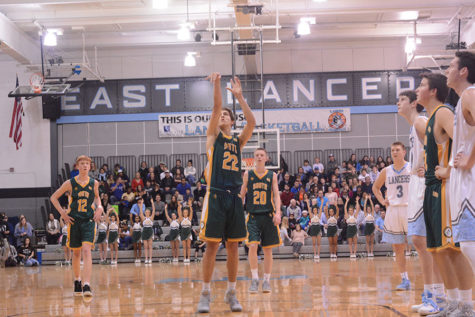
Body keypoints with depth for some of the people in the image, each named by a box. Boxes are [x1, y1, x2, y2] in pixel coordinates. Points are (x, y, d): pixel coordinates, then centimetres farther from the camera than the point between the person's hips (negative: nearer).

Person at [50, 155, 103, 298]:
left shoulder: (94, 183, 3)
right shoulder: (70, 183, -3)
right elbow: (53, 197, 6)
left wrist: (99, 207, 4)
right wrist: (63, 213, -2)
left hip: (88, 221, 0)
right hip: (74, 221, 0)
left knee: (86, 250, -17)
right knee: (76, 252, 11)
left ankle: (87, 285, -24)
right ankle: (77, 281, 32)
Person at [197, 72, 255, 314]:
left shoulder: (238, 140, 16)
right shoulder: (213, 136, 8)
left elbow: (251, 122, 0)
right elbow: (216, 107, -5)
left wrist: (239, 96, -1)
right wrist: (216, 84, -10)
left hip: (234, 197, 4)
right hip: (216, 196, -4)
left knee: (233, 247, 6)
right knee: (212, 245, -4)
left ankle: (231, 293, 14)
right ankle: (205, 293, 3)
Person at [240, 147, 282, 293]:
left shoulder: (272, 176, 6)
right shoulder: (248, 174, 6)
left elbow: (276, 195, 1)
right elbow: (242, 194, 10)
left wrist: (278, 212, -13)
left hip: (268, 215, 1)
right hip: (252, 216, -1)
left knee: (268, 249, 4)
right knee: (252, 245, -17)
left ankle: (266, 280, 14)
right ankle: (254, 279, -9)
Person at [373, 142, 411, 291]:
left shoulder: (413, 168, -1)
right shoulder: (386, 171, 10)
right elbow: (375, 187, 24)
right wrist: (382, 200, 9)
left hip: (410, 210, -4)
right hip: (392, 210, 4)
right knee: (398, 249, 5)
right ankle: (405, 280, 12)